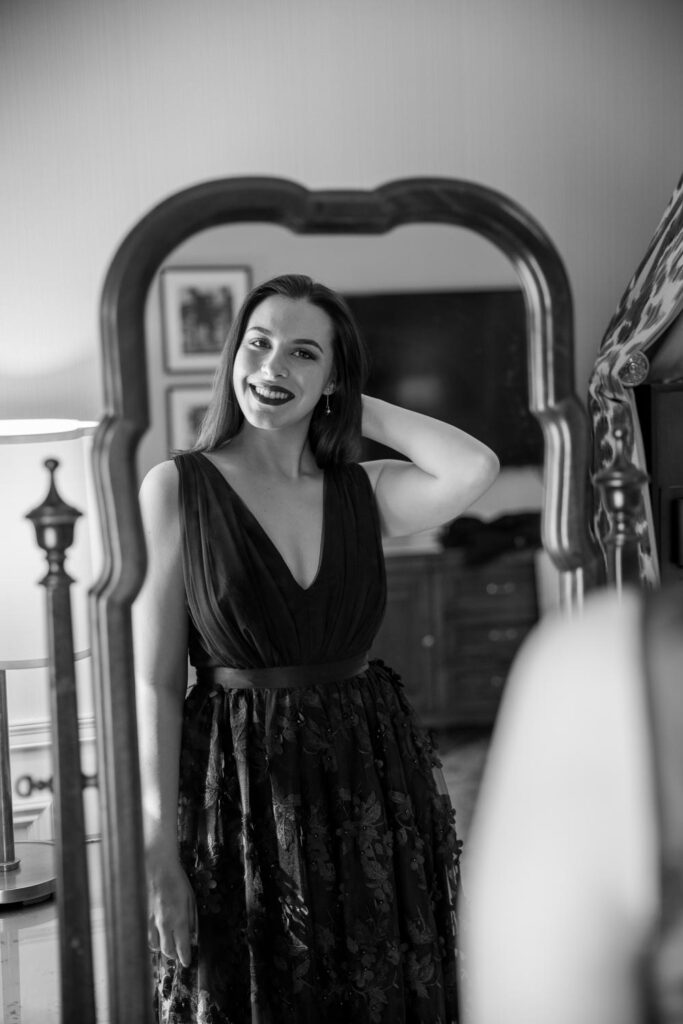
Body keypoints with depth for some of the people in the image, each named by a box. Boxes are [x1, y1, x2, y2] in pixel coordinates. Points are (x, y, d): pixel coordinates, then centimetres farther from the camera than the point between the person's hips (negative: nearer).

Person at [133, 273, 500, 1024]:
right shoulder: (176, 488, -4)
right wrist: (158, 849, -11)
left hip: (369, 784, 3)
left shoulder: (364, 492, 4)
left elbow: (476, 470, -16)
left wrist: (360, 410, -4)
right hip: (241, 792, -3)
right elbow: (154, 681, -7)